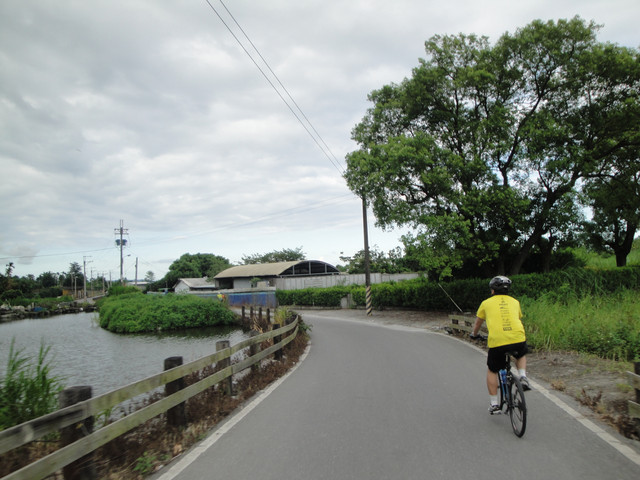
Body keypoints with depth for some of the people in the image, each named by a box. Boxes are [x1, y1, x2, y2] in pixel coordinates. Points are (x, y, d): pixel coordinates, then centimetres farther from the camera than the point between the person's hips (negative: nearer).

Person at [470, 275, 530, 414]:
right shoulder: (514, 301, 19)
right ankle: (523, 377, 12)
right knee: (521, 356, 37)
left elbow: (478, 323, 27)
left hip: (497, 341, -2)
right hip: (518, 339, 2)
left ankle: (494, 404, 18)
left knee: (492, 371, 19)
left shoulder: (487, 303, 13)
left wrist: (474, 334, 48)